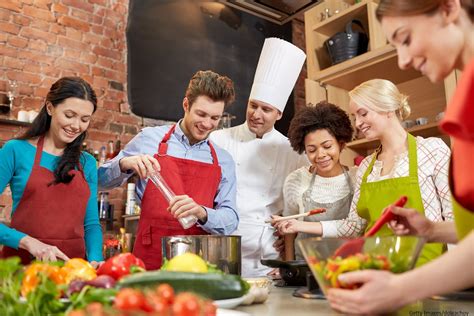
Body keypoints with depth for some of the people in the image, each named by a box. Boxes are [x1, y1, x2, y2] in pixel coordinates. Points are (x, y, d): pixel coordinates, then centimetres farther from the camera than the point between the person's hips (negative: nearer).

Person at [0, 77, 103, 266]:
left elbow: (91, 223, 8)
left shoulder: (88, 163, 8)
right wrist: (27, 241, -17)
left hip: (72, 266, 2)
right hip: (22, 263, -2)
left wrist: (95, 258, -8)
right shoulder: (16, 150, -1)